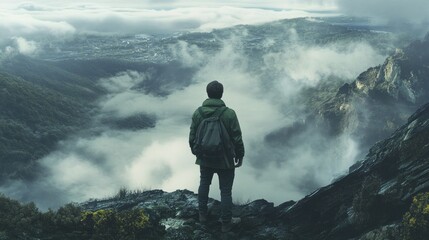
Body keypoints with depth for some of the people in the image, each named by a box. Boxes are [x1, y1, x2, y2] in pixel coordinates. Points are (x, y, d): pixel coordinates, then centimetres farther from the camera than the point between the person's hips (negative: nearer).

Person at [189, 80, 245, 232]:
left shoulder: (198, 113, -8)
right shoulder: (229, 114, -18)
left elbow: (192, 138, 0)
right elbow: (237, 139, -14)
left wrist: (196, 152, 17)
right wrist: (240, 156, 1)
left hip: (205, 159, 3)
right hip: (225, 160, -3)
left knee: (204, 184, 26)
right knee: (225, 191, 10)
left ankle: (202, 214, 39)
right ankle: (226, 223, 21)